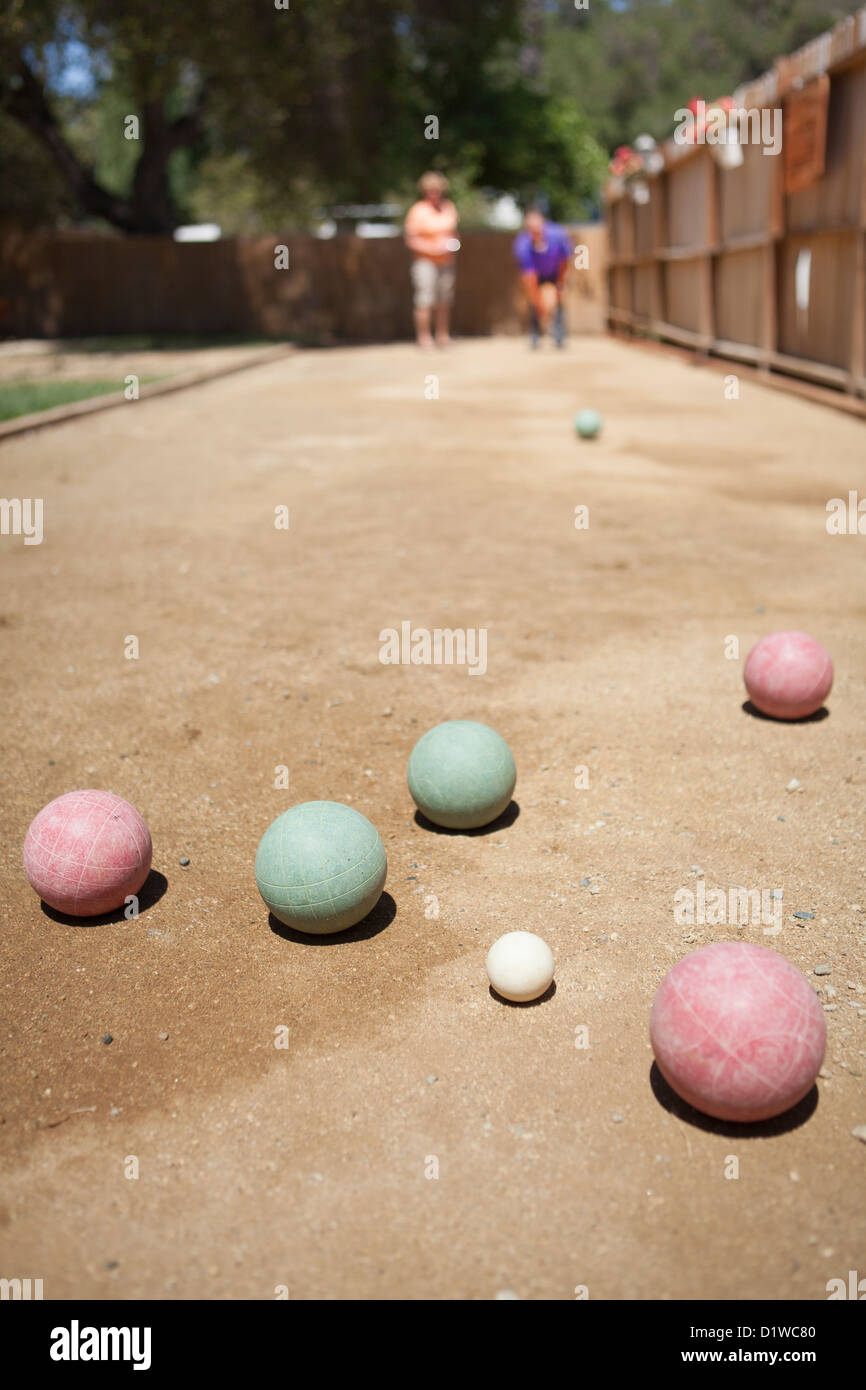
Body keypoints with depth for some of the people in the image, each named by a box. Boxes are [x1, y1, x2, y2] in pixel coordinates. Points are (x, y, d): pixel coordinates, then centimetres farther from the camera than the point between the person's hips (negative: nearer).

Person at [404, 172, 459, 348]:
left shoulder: (449, 207, 8)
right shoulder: (418, 211, -10)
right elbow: (411, 240, -11)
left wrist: (453, 243, 0)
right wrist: (434, 248, -18)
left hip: (446, 260, 6)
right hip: (425, 261, -5)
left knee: (445, 301, 7)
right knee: (424, 302, -10)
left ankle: (442, 335, 18)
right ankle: (424, 337, -3)